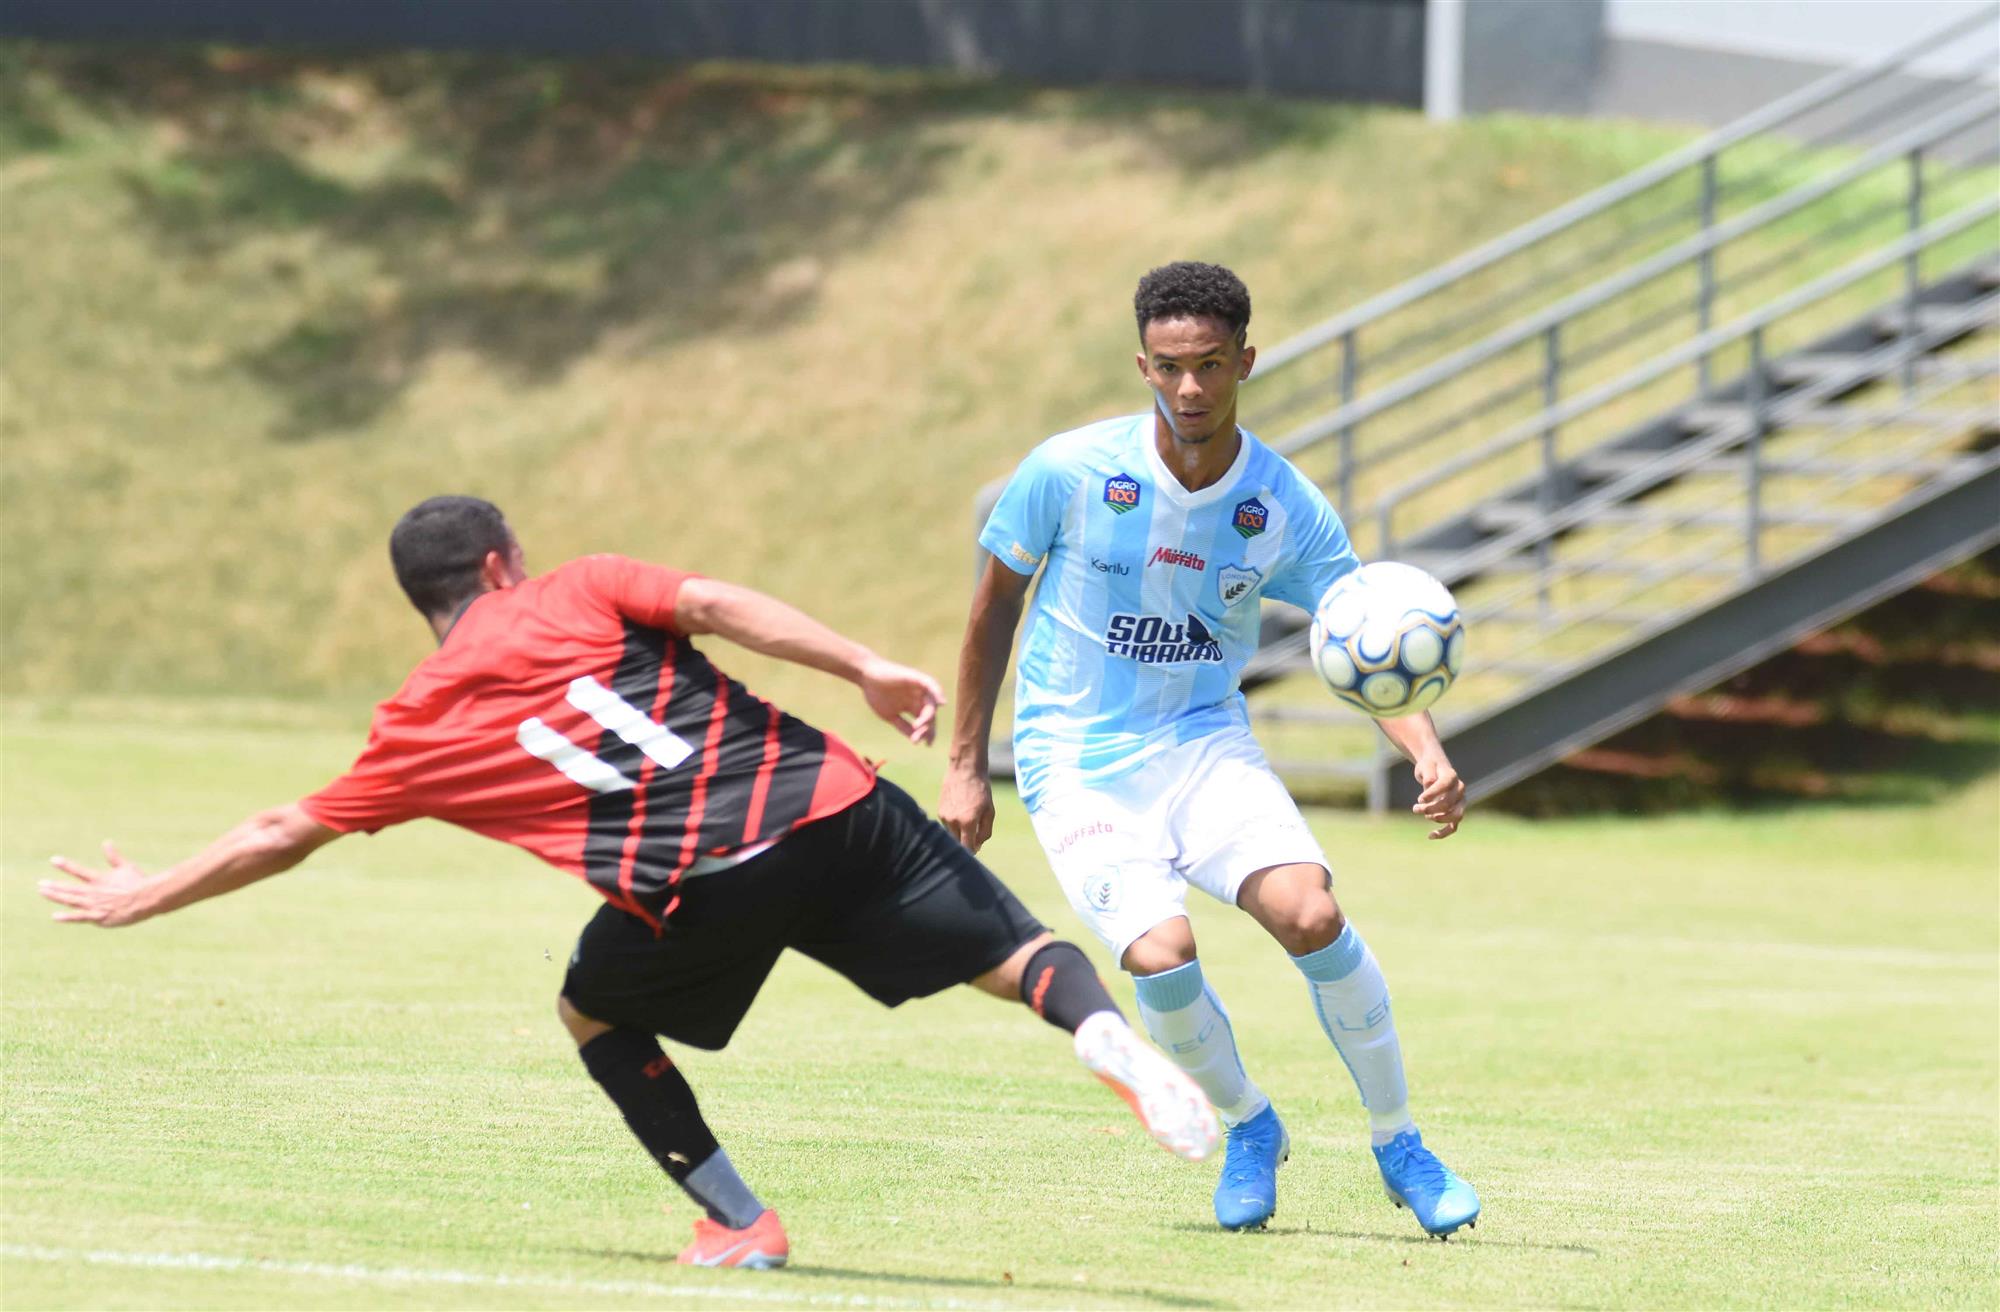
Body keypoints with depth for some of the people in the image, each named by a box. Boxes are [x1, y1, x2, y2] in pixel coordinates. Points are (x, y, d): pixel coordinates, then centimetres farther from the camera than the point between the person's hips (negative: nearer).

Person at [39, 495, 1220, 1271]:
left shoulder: (417, 734, 19)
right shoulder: (581, 594, 18)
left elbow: (282, 836, 28)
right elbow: (717, 604, 0)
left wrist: (146, 896, 41)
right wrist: (868, 669, -6)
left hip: (694, 889, -1)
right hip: (827, 801, 1)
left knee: (598, 1014, 26)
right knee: (1011, 947, 6)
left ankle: (738, 1223, 17)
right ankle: (1113, 1036, -27)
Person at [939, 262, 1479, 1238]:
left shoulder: (1286, 506, -7)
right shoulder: (1070, 472, -12)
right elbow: (995, 604, 2)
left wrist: (1426, 753, -23)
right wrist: (965, 767, 4)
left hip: (1204, 743, 2)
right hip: (1077, 759, -2)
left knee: (1311, 914, -23)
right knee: (1160, 953, -25)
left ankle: (1398, 1146, -1)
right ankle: (1248, 1127, 6)